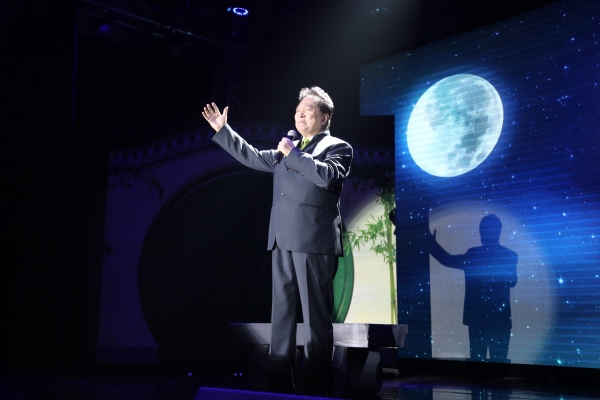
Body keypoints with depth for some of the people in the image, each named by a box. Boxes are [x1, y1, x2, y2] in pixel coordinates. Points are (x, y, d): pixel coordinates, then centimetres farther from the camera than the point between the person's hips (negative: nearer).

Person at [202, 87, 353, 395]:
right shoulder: (288, 150, 22)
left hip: (314, 241, -7)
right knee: (281, 313, 9)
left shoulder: (337, 147, 2)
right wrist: (222, 130, 24)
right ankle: (279, 383, 17)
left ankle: (318, 388, 3)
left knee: (316, 316, -4)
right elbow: (253, 158, 25)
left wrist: (294, 154, -11)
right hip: (283, 241, 7)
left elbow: (328, 175, -17)